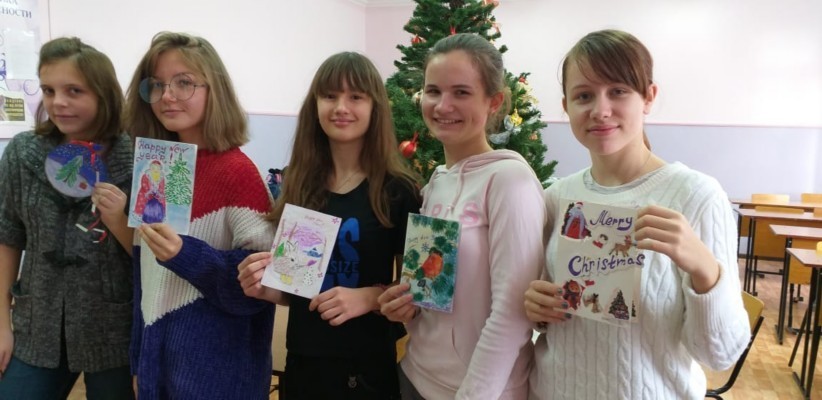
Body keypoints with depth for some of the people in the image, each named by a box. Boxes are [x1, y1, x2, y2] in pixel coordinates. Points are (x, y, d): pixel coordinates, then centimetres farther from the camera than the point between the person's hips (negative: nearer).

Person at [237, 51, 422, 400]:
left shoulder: (398, 189, -10)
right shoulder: (297, 185, 0)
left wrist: (368, 297, -21)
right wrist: (265, 288, -9)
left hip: (368, 367, -3)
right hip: (302, 362, 4)